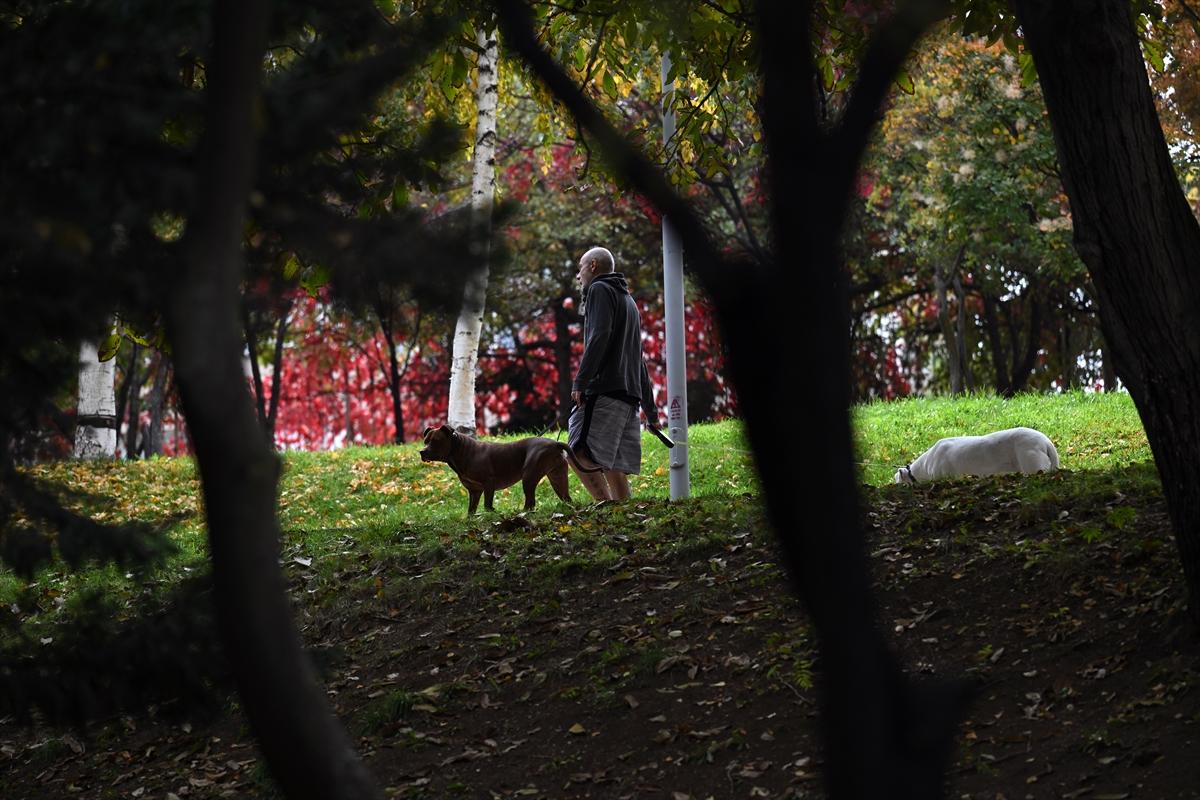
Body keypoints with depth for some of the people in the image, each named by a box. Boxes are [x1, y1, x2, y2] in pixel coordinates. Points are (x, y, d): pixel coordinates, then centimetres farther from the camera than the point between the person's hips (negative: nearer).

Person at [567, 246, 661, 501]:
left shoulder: (599, 289, 4)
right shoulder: (629, 301, 32)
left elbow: (599, 337, -14)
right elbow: (639, 361, 32)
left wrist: (580, 381, -19)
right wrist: (650, 412, 31)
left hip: (604, 389, -9)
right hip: (629, 395, 9)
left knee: (579, 454, -19)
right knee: (613, 466, 4)